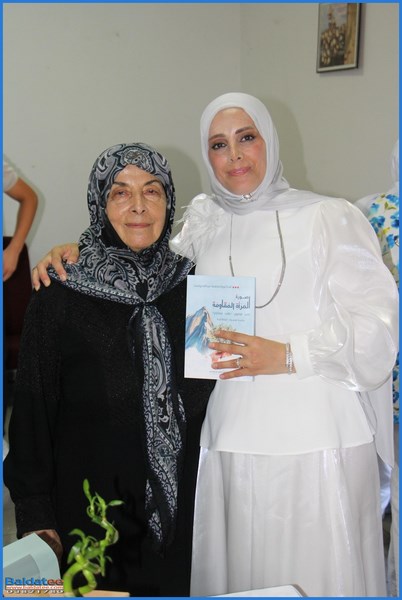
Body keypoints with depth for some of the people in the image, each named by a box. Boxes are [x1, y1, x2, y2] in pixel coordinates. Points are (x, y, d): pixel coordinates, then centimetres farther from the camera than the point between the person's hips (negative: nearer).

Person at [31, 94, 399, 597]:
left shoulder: (329, 219, -1)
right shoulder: (203, 221, 11)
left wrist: (287, 355, -14)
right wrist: (80, 252, -14)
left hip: (318, 441, -2)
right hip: (228, 439, 3)